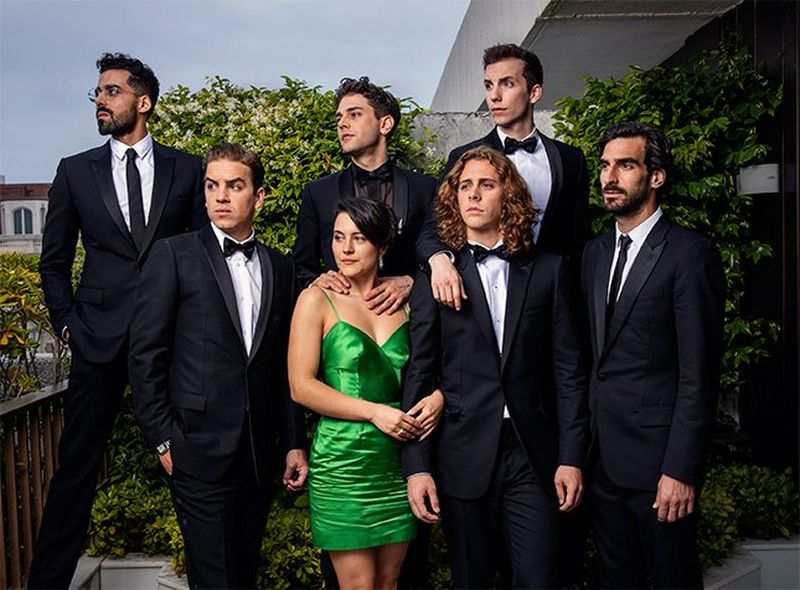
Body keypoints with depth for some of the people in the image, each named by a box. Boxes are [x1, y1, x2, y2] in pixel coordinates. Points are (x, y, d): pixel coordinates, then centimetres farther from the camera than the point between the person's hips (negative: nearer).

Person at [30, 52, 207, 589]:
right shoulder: (76, 171, 10)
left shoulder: (187, 169, 7)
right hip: (101, 338, 1)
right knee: (77, 465, 4)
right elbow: (54, 261, 14)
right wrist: (68, 323, 5)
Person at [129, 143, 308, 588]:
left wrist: (296, 442, 9)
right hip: (200, 449, -4)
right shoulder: (174, 255, -3)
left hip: (261, 455, 4)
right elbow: (146, 354, -4)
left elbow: (286, 364, 11)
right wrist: (162, 440, -8)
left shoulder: (280, 268, 9)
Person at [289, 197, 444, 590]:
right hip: (343, 460, -4)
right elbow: (301, 387, -10)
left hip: (399, 458, 4)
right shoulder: (317, 300, -3)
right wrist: (375, 412, -16)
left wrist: (438, 397, -7)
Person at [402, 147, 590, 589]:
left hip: (532, 456, 1)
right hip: (463, 457, 0)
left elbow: (568, 370, 4)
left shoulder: (548, 270, 5)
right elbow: (418, 375, 0)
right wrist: (416, 466, -5)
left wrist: (571, 456, -1)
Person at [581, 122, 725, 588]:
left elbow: (699, 374, -14)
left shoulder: (691, 254, -10)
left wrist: (681, 471, -17)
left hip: (658, 461, -6)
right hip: (603, 458, 6)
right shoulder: (595, 253, 11)